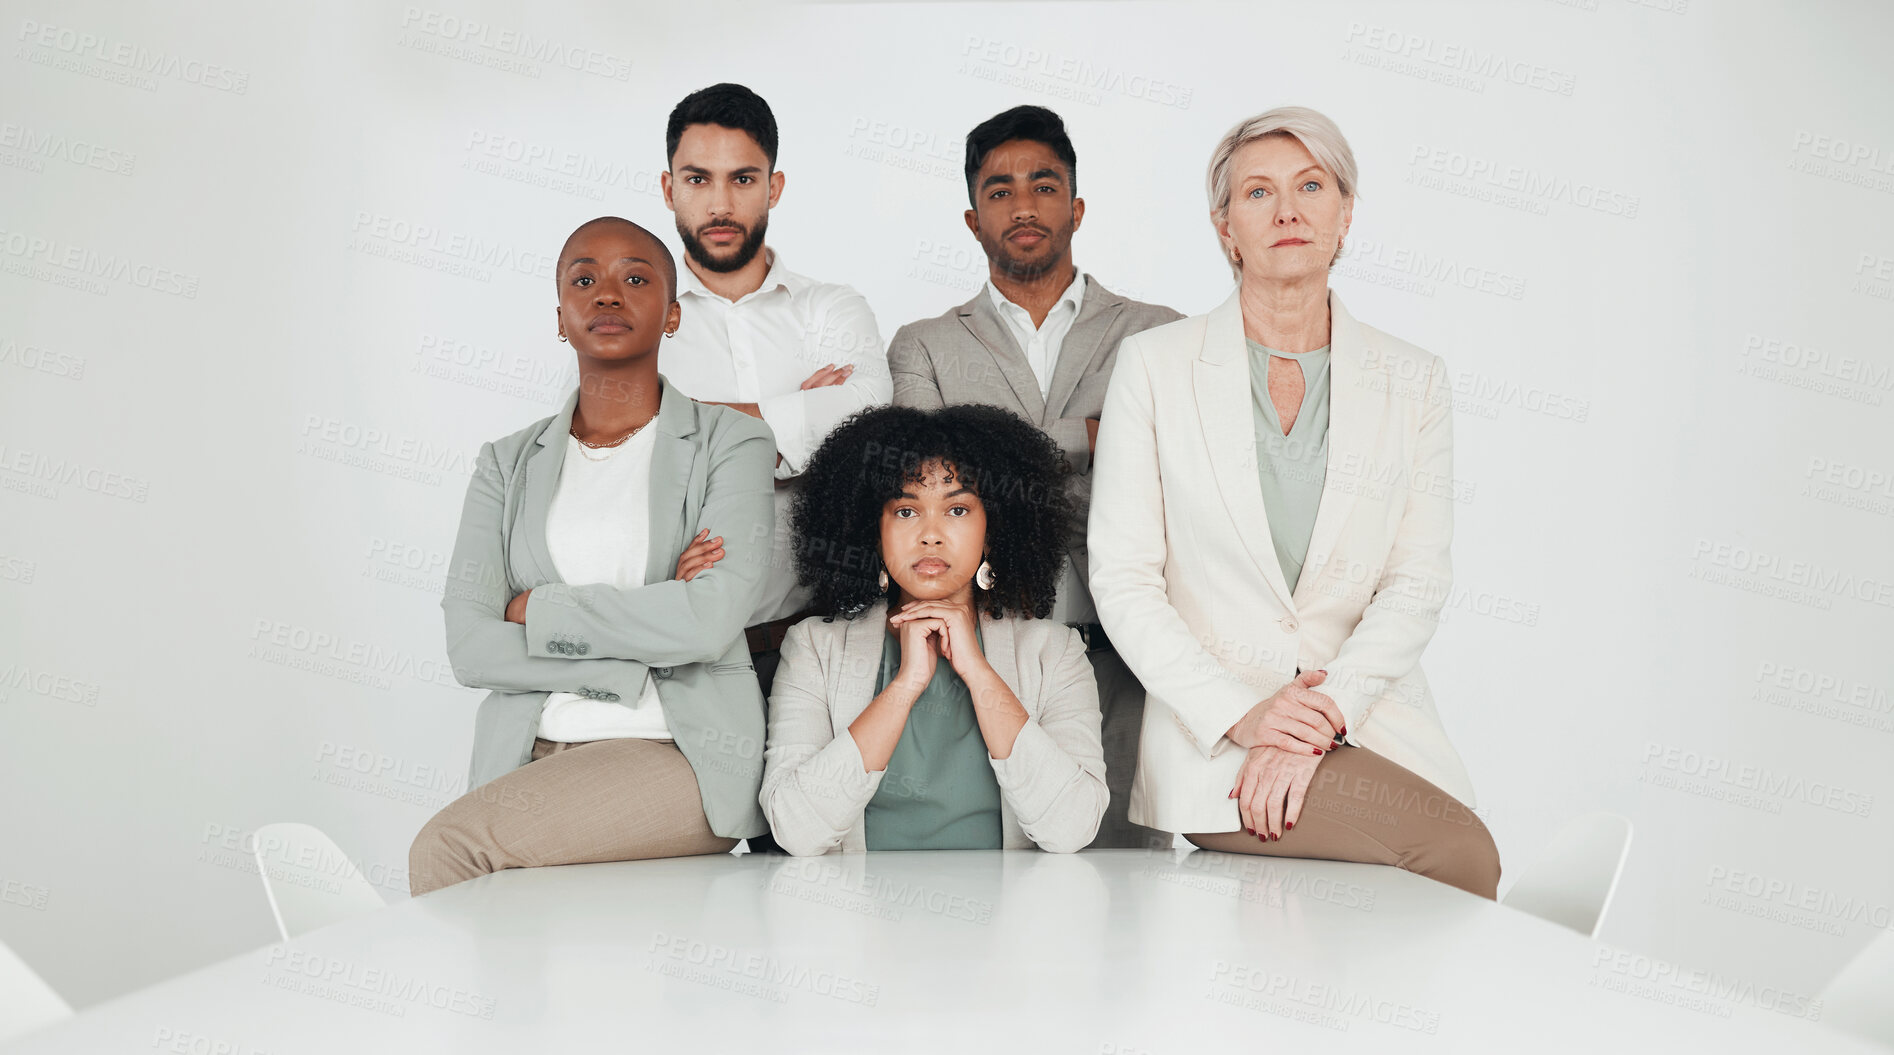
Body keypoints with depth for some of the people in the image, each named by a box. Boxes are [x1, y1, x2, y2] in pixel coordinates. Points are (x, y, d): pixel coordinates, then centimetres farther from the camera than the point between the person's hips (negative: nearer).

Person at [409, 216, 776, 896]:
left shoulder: (730, 443, 5)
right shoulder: (510, 464, 15)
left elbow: (711, 620, -12)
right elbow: (469, 648, 1)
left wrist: (538, 609, -2)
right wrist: (640, 658, -8)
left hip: (680, 758, -3)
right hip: (529, 760, 3)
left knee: (449, 845, -26)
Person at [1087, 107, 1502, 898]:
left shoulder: (1413, 381, 9)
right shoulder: (1152, 365, 2)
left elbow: (1418, 580, 2)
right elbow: (1122, 577, -2)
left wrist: (1322, 713, -13)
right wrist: (1241, 714, -14)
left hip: (1373, 719, 3)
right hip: (1213, 732, -3)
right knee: (1463, 853, -24)